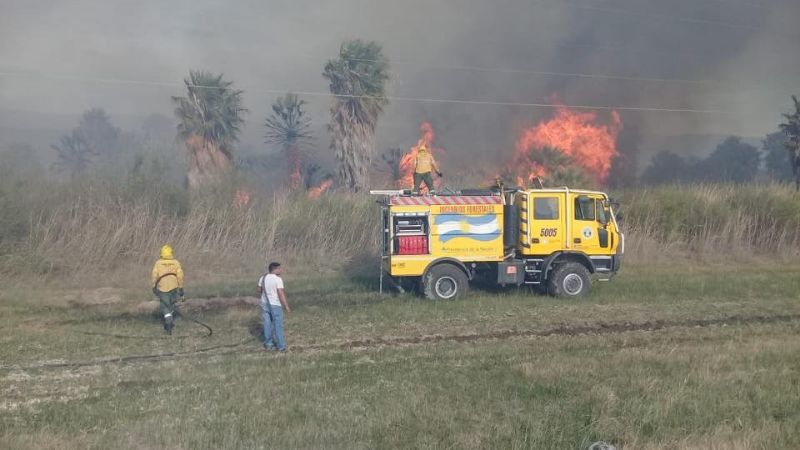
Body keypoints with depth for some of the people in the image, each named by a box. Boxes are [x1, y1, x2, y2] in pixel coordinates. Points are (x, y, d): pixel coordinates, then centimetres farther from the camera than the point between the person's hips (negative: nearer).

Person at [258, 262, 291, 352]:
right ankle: (281, 346, 8)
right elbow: (281, 294, -22)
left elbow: (259, 290, 13)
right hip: (275, 305, -6)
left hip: (265, 304, 6)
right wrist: (286, 306, -17)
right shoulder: (278, 279, -19)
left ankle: (268, 344, 20)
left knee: (268, 324, 14)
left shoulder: (262, 278, 0)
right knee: (278, 325, 4)